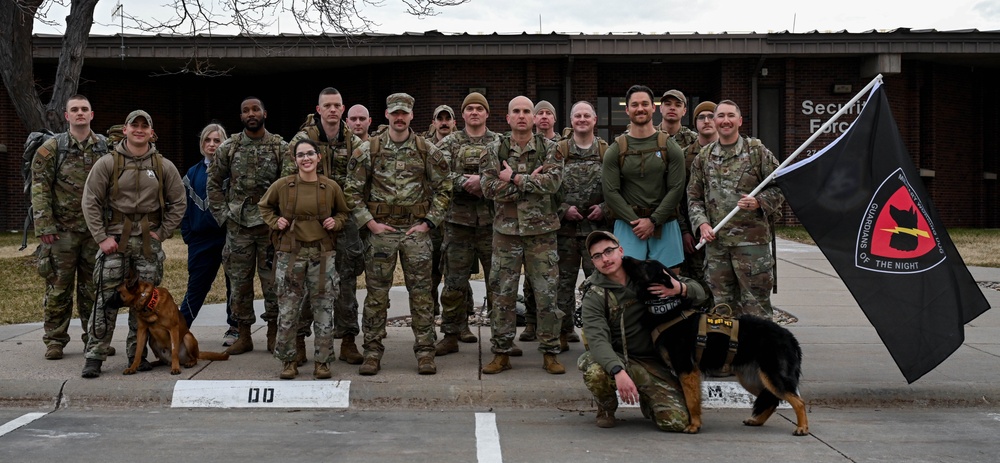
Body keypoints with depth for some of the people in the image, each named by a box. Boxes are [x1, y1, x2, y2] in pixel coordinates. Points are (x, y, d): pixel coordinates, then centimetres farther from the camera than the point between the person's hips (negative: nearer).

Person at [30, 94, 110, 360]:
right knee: (58, 288, 2)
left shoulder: (106, 148, 6)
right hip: (62, 230, -2)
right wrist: (45, 227, -11)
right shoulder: (51, 148, -1)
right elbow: (40, 190, -4)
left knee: (94, 288, 8)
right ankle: (55, 341, 12)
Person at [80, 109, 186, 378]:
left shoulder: (164, 167, 5)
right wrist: (101, 237, -8)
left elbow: (178, 203, 9)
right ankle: (94, 356, 0)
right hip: (115, 238, -2)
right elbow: (90, 202, -1)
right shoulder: (107, 164, -1)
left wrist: (162, 233, 0)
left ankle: (137, 353, 18)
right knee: (107, 298, -6)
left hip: (149, 242, 2)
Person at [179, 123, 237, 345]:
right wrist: (187, 233, 4)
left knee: (234, 283, 6)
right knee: (197, 285, 4)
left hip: (229, 236, -3)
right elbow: (185, 205, 12)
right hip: (201, 238, 3)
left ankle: (234, 327, 18)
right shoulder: (193, 173, 10)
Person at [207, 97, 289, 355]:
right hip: (238, 225, 2)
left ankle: (273, 334, 14)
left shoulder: (281, 147, -1)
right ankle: (244, 336, 16)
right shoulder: (229, 148, 4)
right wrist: (222, 214, 3)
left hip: (271, 224, -2)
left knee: (273, 281, 2)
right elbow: (213, 183, 11)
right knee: (239, 281, 6)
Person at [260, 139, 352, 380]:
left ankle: (323, 361, 14)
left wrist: (336, 222, -2)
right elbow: (265, 206, 17)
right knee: (288, 310, 2)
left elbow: (344, 213, 18)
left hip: (322, 254, 1)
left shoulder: (331, 187, 2)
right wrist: (275, 221, 0)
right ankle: (288, 360, 16)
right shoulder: (282, 185, 0)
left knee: (323, 310, 3)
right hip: (290, 254, 0)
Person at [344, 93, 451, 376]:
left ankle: (425, 351, 11)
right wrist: (369, 222, -6)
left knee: (421, 293, 3)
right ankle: (373, 351, 12)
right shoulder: (368, 150, 1)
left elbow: (443, 188, 6)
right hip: (380, 229, 0)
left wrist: (429, 222, -2)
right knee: (376, 293, 4)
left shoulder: (427, 151, 3)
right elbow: (353, 190, 2)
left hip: (416, 229, 0)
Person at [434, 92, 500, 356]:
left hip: (491, 221, 0)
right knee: (454, 282, 5)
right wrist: (465, 181, -19)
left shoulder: (500, 142, 7)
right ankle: (451, 335, 13)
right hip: (458, 221, 0)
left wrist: (481, 181, -18)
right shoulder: (450, 143, 8)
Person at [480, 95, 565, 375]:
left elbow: (553, 181, -15)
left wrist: (515, 179, -14)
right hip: (506, 231, 1)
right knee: (503, 294, 5)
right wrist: (532, 181, -12)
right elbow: (489, 188, -10)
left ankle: (550, 353, 12)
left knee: (546, 294, 1)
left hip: (541, 230, -1)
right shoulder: (495, 151, 4)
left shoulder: (549, 149, 3)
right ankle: (501, 353, 14)